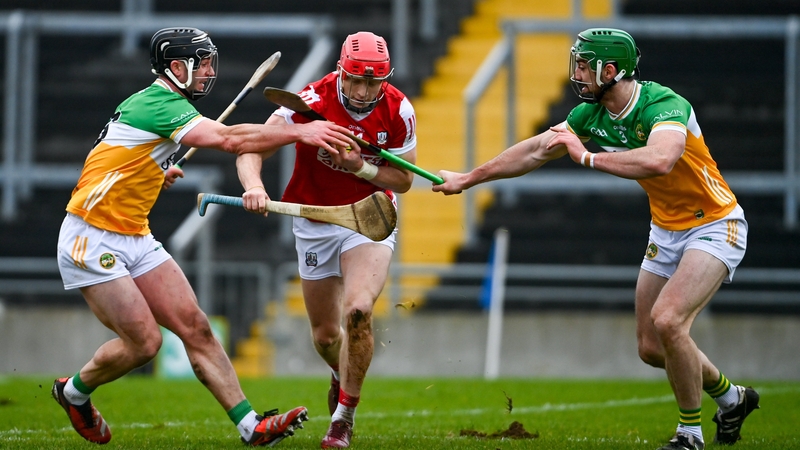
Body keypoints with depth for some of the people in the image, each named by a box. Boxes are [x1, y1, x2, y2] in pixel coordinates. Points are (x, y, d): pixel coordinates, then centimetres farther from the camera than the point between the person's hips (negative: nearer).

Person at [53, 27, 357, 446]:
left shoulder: (149, 101, 12)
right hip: (92, 241, -10)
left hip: (135, 238, 10)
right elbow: (228, 139, -31)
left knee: (195, 327, -1)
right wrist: (299, 132, -32)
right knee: (144, 342, -10)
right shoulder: (160, 105, -19)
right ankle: (74, 391, 17)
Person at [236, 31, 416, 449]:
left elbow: (403, 180, -6)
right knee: (325, 334, 9)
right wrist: (253, 186, -45)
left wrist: (360, 166, -24)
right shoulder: (312, 101, -21)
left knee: (358, 310, -25)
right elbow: (252, 148, -24)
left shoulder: (398, 110, -15)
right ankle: (342, 376, 48)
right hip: (315, 222, 1)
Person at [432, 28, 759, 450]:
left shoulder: (664, 106, -29)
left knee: (667, 320, -25)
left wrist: (587, 157, -40)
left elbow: (658, 161, -49)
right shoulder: (593, 113, -5)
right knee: (651, 348, 8)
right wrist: (468, 178, 12)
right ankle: (731, 397, 34)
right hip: (665, 232, 8)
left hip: (713, 226, -8)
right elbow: (537, 149, 7)